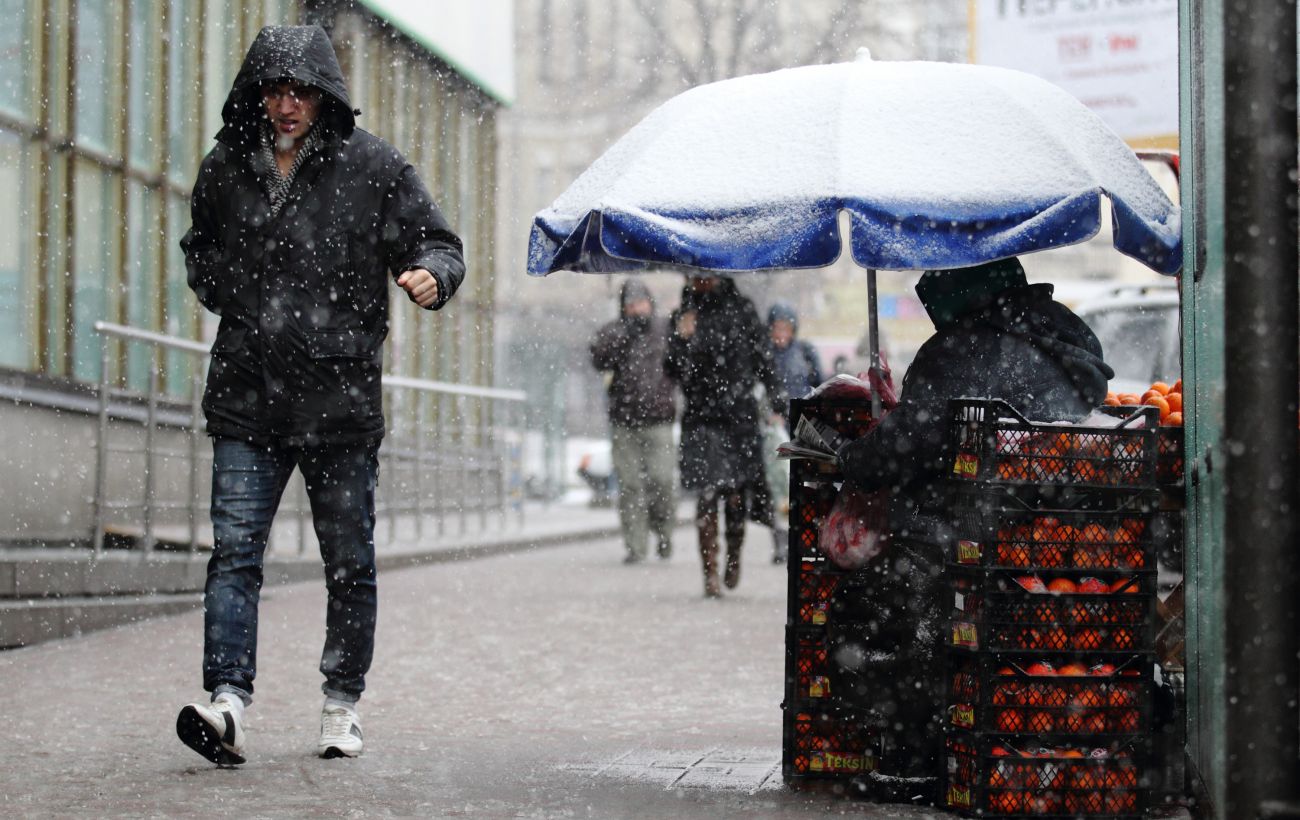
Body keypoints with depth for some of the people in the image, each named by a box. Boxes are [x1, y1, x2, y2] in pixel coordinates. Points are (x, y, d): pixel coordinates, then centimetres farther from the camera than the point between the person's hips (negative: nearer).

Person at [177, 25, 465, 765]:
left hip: (341, 398, -2)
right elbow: (200, 249, 25)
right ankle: (228, 702, -13)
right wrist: (228, 296, 7)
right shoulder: (225, 168, 8)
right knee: (234, 550, -9)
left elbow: (437, 243, 0)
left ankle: (343, 704, 19)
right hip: (247, 398, 2)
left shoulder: (374, 167, -1)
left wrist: (431, 274, -22)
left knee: (349, 560, 6)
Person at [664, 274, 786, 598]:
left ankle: (734, 555, 27)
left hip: (740, 414, 0)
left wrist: (776, 396, 7)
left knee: (737, 495, 1)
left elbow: (763, 357, 11)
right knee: (707, 496, -9)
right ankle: (710, 574, -6)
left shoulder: (741, 309, 4)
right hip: (701, 417, 0)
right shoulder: (682, 316, 6)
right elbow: (673, 371, 1)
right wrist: (683, 340, -15)